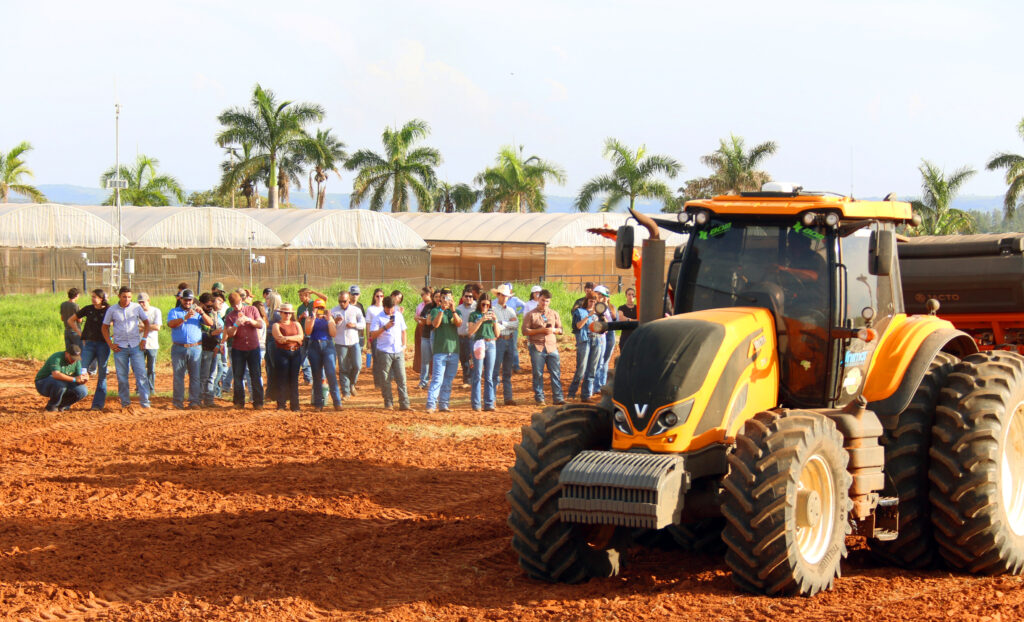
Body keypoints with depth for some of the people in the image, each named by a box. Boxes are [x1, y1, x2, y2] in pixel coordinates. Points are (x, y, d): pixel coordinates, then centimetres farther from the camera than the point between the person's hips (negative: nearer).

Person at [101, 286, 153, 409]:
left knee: (141, 373, -7)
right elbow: (105, 327, 9)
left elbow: (146, 322, 14)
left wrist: (144, 339, 4)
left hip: (135, 346, 0)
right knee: (122, 377, 1)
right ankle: (125, 402, 10)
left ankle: (144, 401, -6)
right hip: (120, 347, 0)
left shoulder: (136, 307, 4)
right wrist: (110, 344, -1)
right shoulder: (112, 310, 2)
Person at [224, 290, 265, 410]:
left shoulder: (252, 310, 5)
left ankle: (258, 402, 2)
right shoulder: (229, 316, 2)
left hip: (253, 348, 0)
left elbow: (261, 325, -2)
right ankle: (239, 402, 12)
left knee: (256, 375, -1)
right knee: (238, 376, 3)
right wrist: (236, 325, -25)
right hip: (238, 349, 0)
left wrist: (249, 320, -18)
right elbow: (230, 334, -7)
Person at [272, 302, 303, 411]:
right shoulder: (276, 325, 6)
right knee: (282, 379, -5)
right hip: (282, 353, -3)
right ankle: (281, 405, -2)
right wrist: (294, 339, -12)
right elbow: (280, 339, -10)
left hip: (295, 353, 3)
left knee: (294, 379, 2)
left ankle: (295, 406, 4)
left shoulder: (296, 324, 16)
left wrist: (287, 338, -12)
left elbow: (301, 336, 0)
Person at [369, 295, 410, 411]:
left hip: (398, 352, 3)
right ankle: (388, 403, 11)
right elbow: (373, 335, -10)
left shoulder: (398, 315, 11)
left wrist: (404, 345, 13)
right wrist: (385, 327, -20)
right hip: (384, 352, -3)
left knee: (401, 378, -2)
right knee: (385, 379, 1)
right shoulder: (378, 318, -3)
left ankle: (404, 404, -3)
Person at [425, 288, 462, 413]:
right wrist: (442, 310, -20)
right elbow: (435, 324, -13)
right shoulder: (435, 311, 5)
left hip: (454, 350, 4)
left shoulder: (456, 312, 13)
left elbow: (459, 323, -6)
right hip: (440, 350, -4)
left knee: (448, 380, 7)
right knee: (437, 379, -11)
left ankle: (444, 404, 12)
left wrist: (453, 310, -20)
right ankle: (430, 404, -14)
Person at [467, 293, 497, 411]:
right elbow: (470, 331, -7)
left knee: (489, 376, 3)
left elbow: (497, 334, 14)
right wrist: (481, 320, -14)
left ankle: (489, 403, 4)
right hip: (479, 344, -4)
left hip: (491, 345, 4)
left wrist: (495, 320, 1)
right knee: (477, 375, -4)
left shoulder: (491, 315, 16)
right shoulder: (474, 315, 5)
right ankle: (476, 404, -2)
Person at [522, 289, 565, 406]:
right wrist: (540, 330, -13)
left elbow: (560, 329, 18)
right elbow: (525, 330, -4)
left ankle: (558, 398, -1)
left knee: (556, 373, -3)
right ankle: (539, 398, 7)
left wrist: (553, 330, -5)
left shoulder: (554, 314, 15)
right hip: (537, 347, -3)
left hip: (552, 347, 3)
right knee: (538, 374, 0)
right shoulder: (531, 314, 4)